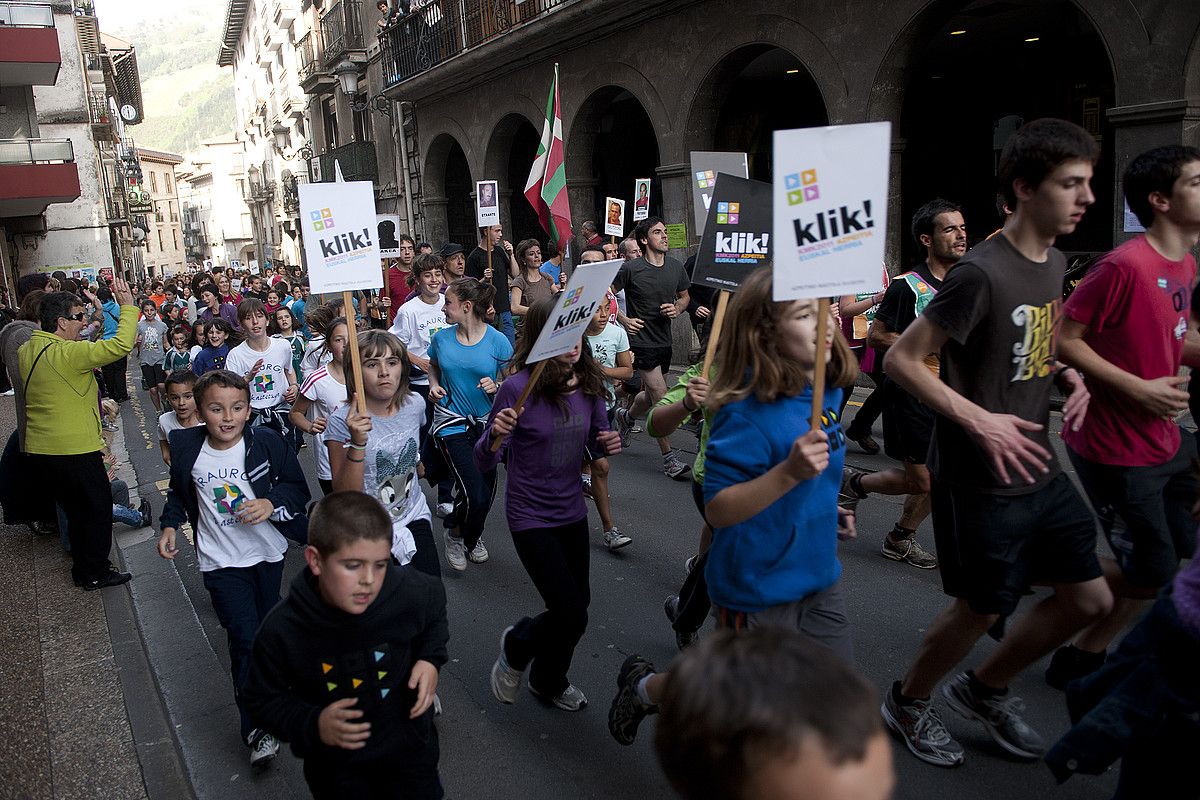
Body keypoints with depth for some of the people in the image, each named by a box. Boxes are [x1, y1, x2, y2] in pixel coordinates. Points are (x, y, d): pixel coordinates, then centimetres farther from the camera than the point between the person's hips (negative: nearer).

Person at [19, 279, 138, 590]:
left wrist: (88, 367, 12)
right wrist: (128, 307, -16)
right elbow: (121, 345, -25)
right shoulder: (69, 354, -22)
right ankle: (95, 573, 18)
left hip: (37, 450, 8)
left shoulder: (26, 351, 5)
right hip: (74, 450, -8)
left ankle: (83, 569, 33)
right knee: (97, 509, 9)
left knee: (76, 511, 22)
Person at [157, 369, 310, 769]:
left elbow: (298, 487, -6)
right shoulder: (187, 448, -8)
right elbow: (179, 493, 12)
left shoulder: (267, 442, -14)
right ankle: (257, 728, 2)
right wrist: (170, 524, -1)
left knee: (266, 628, 21)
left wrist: (271, 503, -23)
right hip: (221, 560, -1)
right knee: (244, 637, -8)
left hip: (267, 552, 1)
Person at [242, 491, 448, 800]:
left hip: (408, 749, 1)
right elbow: (262, 700, -10)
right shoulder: (282, 631, -26)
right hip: (335, 766, 0)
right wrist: (312, 726, -25)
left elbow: (434, 612, 2)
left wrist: (431, 658, -12)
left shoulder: (412, 594, -25)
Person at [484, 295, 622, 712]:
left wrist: (609, 443, -12)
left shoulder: (588, 383, -6)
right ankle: (517, 644, 26)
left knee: (577, 603, 19)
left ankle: (548, 681, 46)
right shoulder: (517, 387, -21)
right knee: (572, 616, -8)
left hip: (573, 512, 6)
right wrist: (496, 434, -37)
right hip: (531, 517, -6)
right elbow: (484, 463, -17)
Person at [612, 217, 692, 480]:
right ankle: (669, 458, 2)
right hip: (642, 342, -6)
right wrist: (624, 320, -11)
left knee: (650, 395, 20)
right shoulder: (631, 269, -11)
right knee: (662, 399, -9)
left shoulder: (676, 267, 4)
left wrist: (677, 309, -3)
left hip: (664, 341, 6)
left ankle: (626, 417, 52)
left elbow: (684, 296, 19)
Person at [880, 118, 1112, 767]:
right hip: (980, 478, -8)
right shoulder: (982, 273, -21)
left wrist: (1066, 376, 1)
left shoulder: (1053, 263, 6)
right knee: (980, 610, 8)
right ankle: (906, 703, 35)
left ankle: (984, 690, 35)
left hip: (1038, 469, 8)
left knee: (1089, 598, 14)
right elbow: (900, 360, -21)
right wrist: (980, 420, -27)